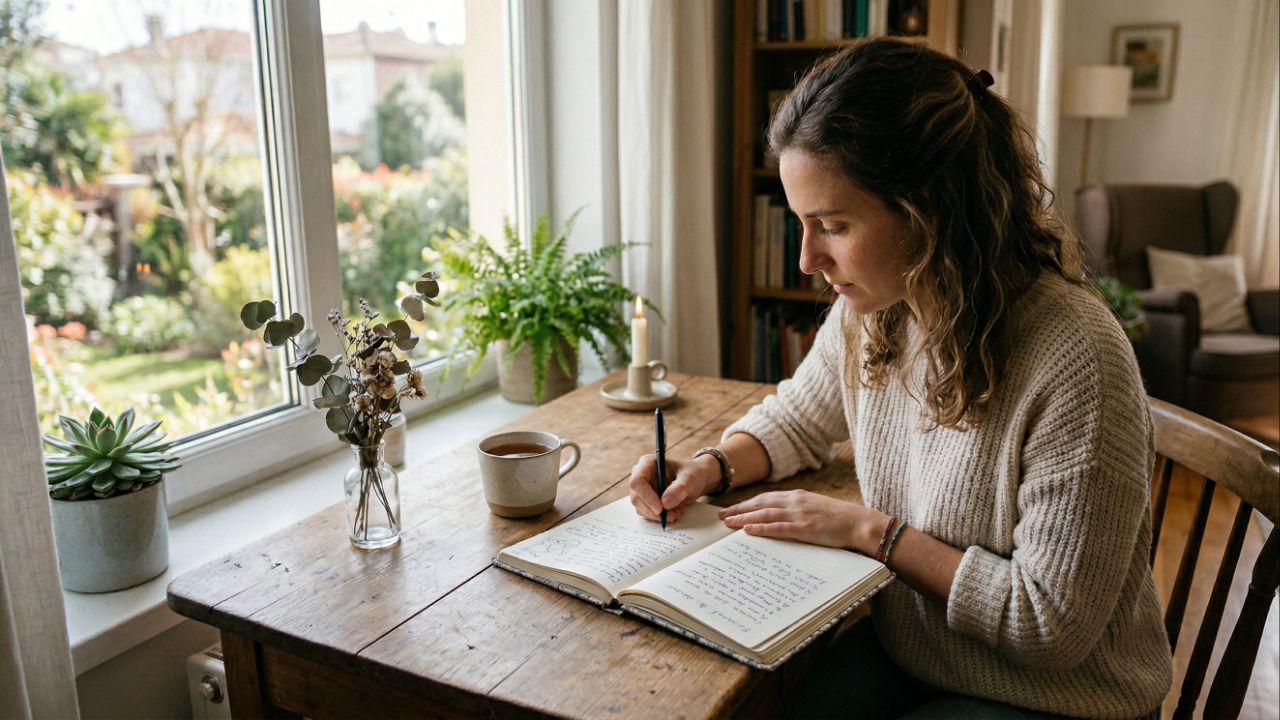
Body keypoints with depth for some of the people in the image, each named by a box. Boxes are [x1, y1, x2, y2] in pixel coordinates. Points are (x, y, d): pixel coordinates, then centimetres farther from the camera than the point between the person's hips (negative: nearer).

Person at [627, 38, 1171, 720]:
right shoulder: (869, 308, -7)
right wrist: (713, 466, -7)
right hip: (901, 650, 6)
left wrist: (870, 529, -20)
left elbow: (1051, 624, -23)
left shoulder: (1075, 360, -28)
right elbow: (797, 417, 13)